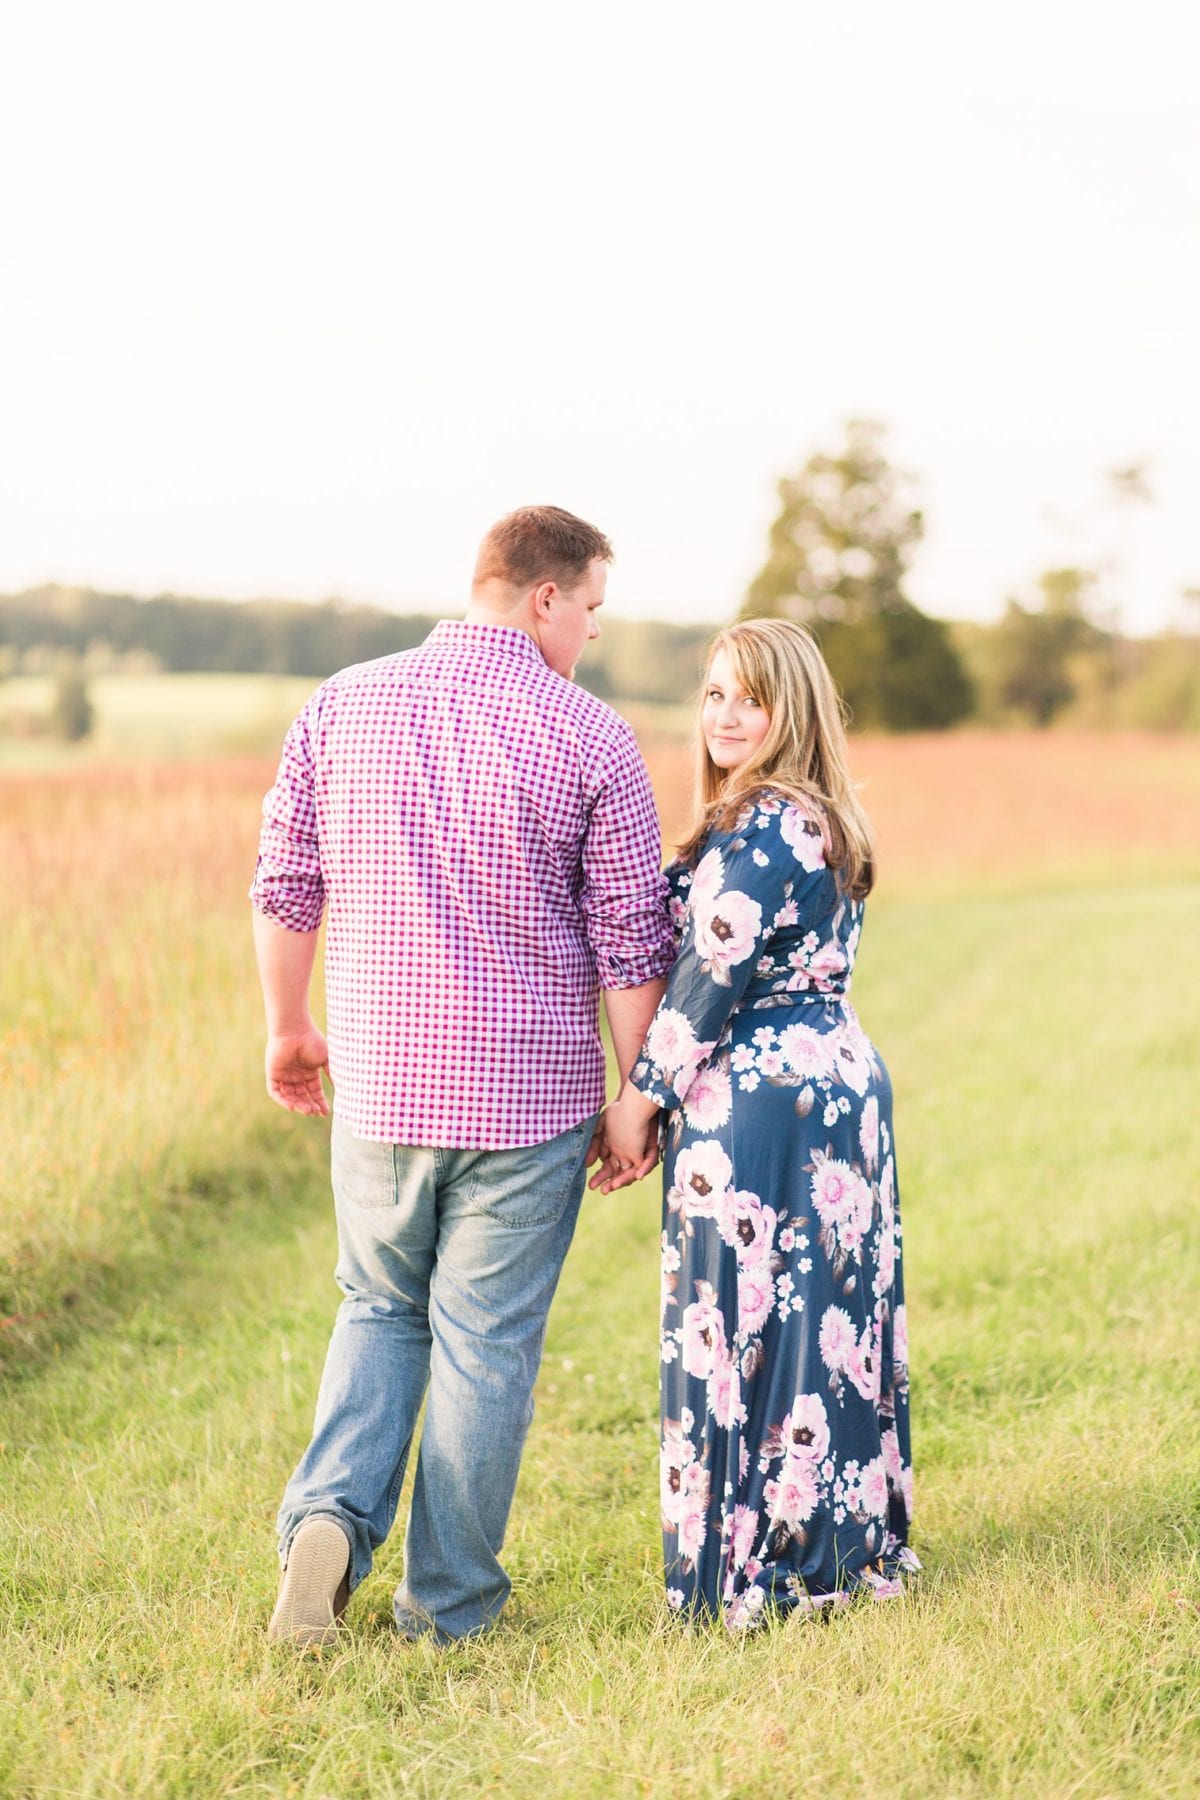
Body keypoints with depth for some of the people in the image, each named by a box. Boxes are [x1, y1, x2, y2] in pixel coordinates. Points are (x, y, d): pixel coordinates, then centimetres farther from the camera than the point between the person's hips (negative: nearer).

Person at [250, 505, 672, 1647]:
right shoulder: (592, 738, -8)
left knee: (379, 1307, 22)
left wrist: (288, 1028, 19)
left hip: (378, 1081, 3)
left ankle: (330, 1512, 1)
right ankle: (450, 1599, 18)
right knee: (486, 1341, 9)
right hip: (530, 1092, -2)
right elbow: (628, 941, -6)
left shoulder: (342, 706, 0)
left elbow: (284, 888, 5)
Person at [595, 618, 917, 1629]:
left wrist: (640, 1099, -9)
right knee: (831, 1316, 14)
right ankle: (852, 1542, 22)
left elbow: (711, 982, -18)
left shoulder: (753, 831, -16)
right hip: (845, 1080, 9)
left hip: (756, 1101, -9)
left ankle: (756, 1565, 6)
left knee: (751, 1323, -1)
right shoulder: (827, 825, 13)